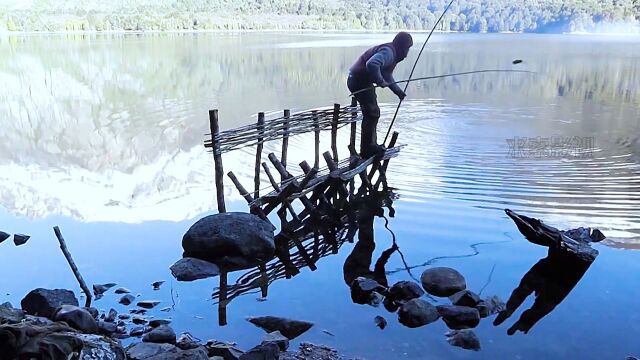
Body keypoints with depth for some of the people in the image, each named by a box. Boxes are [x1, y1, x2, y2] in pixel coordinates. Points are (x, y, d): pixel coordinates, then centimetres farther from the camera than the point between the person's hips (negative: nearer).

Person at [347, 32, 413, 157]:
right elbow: (372, 64, -37)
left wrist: (398, 91, 19)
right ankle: (367, 149, -5)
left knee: (372, 113, 18)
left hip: (363, 81, 11)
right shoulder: (388, 52, -18)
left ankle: (371, 145, 27)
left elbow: (388, 76, 25)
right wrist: (380, 81, -27)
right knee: (372, 113, -10)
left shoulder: (393, 53, 16)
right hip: (360, 81, -11)